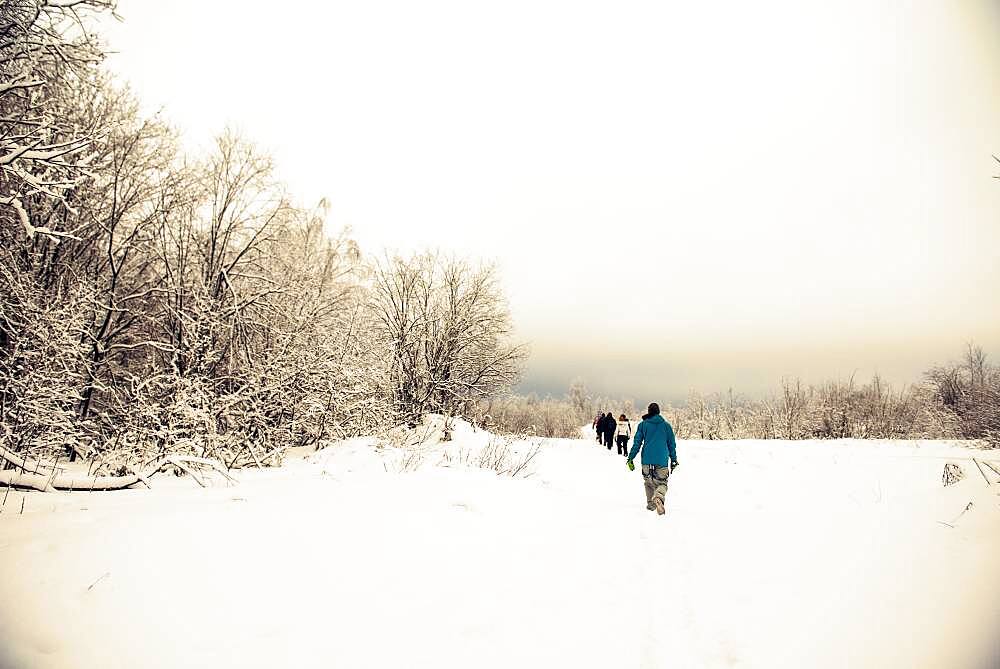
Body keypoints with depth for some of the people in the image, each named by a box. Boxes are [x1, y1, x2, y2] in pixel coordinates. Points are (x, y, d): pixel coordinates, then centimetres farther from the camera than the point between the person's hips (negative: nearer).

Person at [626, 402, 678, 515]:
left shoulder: (643, 425, 2)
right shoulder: (666, 425, 6)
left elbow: (637, 443, 0)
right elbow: (672, 444, 10)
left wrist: (630, 458, 4)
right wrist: (673, 460, 19)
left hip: (647, 460, 0)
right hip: (662, 461, 0)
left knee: (648, 482, 20)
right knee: (661, 483, 5)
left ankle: (651, 503, 16)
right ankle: (658, 497, -24)